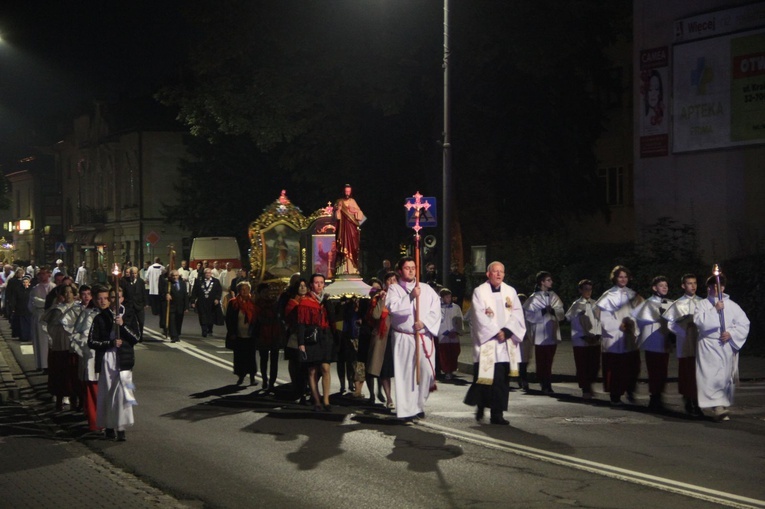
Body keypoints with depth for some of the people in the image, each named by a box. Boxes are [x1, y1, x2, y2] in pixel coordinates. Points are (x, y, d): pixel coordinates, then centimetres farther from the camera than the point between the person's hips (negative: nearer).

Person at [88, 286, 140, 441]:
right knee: (107, 392, 2)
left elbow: (136, 338, 0)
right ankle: (109, 426, 12)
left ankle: (121, 428, -9)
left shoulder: (129, 318, 9)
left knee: (122, 392, -9)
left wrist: (123, 325, -12)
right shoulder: (100, 319, 5)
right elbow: (91, 342, 0)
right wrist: (111, 343, -12)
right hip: (106, 360, 0)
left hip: (124, 360, 0)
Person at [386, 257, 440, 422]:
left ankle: (418, 405, 16)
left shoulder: (426, 289, 11)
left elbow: (436, 310, 4)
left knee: (426, 371, -1)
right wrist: (411, 296, -18)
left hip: (424, 337, 3)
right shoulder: (394, 290, 4)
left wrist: (425, 322, -11)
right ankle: (406, 410, -1)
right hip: (404, 338, -3)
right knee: (405, 373, -4)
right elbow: (393, 307, -15)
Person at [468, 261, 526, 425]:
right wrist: (496, 332, -12)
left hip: (505, 343, 3)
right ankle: (481, 406, 19)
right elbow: (480, 316, -7)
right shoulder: (479, 292, 0)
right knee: (484, 377, -3)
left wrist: (507, 330, -11)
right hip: (486, 341, -3)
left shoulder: (510, 292, 11)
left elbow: (517, 313, 4)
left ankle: (497, 413, 2)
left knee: (501, 379, -1)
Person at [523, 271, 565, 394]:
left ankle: (547, 385, 10)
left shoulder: (554, 296, 9)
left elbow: (562, 314, 8)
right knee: (541, 362, -1)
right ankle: (544, 385, 6)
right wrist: (543, 312, -16)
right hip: (540, 334, -4)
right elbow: (528, 315, -9)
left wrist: (553, 311, -12)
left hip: (552, 333, 4)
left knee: (549, 361, 5)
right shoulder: (534, 298, -5)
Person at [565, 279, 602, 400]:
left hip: (595, 340, 3)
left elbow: (599, 320, 8)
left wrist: (597, 334, -5)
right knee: (582, 367, -2)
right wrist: (584, 336, -12)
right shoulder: (576, 305, 0)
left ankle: (589, 385, 20)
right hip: (581, 341, -3)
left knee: (594, 366, 1)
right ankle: (585, 390, 6)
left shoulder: (595, 304, 11)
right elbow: (576, 323, -5)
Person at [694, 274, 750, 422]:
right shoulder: (703, 304, 5)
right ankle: (719, 408, -18)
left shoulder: (732, 306, 8)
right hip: (708, 347, -2)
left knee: (727, 377, 4)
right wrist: (714, 310, -17)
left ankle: (724, 404, 18)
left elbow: (744, 324, 5)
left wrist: (731, 333, -10)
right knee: (711, 377, -13)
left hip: (727, 347, 2)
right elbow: (699, 320, -11)